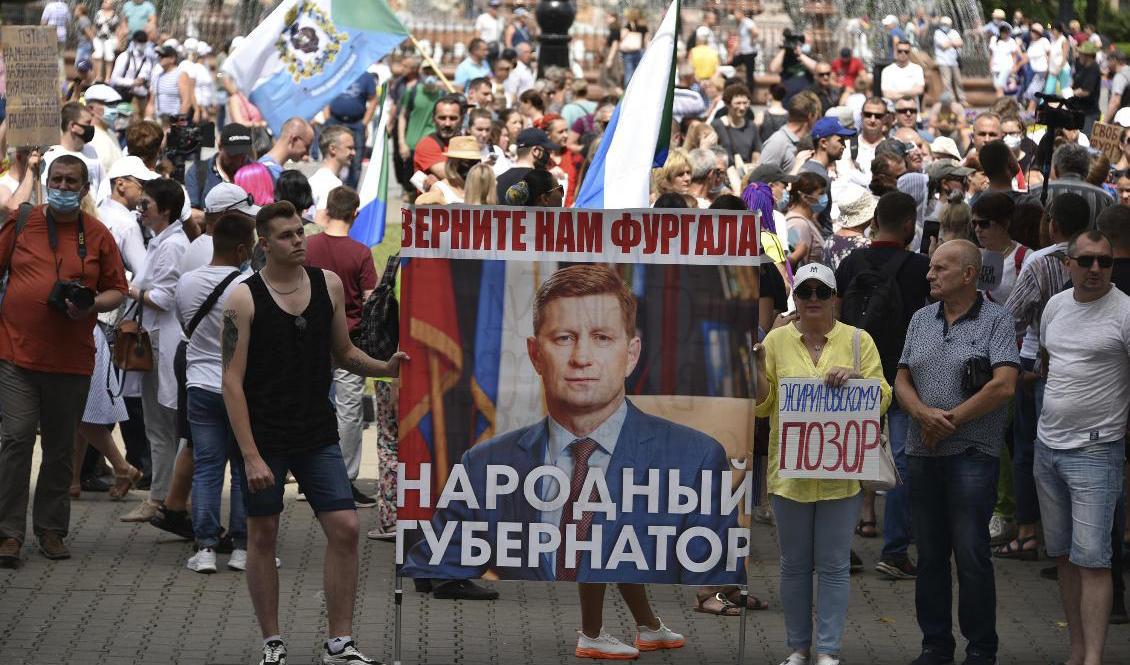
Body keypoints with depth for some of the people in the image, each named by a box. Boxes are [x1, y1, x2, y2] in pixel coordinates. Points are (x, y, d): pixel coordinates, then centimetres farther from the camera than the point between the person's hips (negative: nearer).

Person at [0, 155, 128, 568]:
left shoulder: (98, 236, 5)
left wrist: (91, 305, -10)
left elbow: (116, 290, 10)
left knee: (60, 447, 9)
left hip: (71, 359, 1)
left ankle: (51, 529, 20)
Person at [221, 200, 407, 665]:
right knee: (263, 536, 5)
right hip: (264, 437, -3)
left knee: (345, 528, -5)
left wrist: (384, 368, -6)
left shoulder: (329, 285, 4)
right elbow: (232, 381, -10)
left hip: (317, 434, 3)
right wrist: (250, 456, -17)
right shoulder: (244, 299, -8)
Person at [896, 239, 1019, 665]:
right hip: (923, 453, 6)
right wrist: (924, 414, -9)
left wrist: (952, 420, -10)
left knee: (971, 554, -6)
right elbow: (902, 381, 12)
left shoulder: (996, 320, -4)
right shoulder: (921, 319, 13)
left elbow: (1004, 386, -13)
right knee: (929, 554, 9)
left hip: (972, 454, -6)